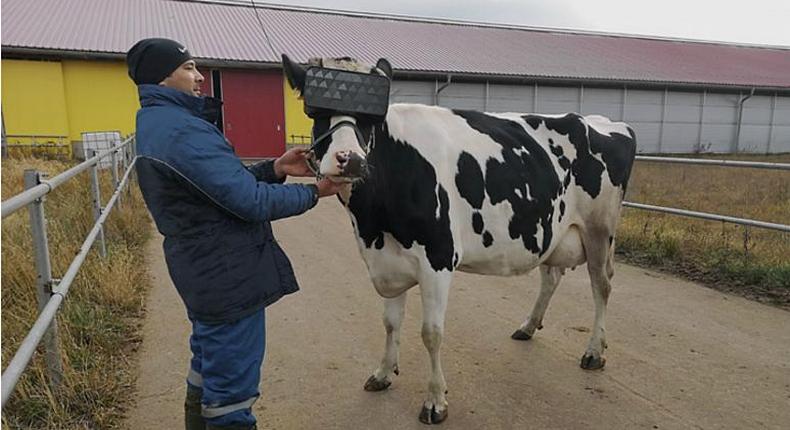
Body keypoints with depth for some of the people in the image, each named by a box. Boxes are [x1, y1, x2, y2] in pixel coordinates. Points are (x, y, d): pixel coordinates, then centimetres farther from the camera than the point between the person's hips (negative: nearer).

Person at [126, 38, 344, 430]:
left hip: (204, 271, 11)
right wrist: (314, 192, -11)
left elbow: (226, 183, 12)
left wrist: (274, 169, 0)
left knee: (208, 369, 28)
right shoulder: (182, 130, -21)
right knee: (231, 392, 4)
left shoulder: (157, 125, 12)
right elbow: (251, 202, -23)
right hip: (229, 276, -11)